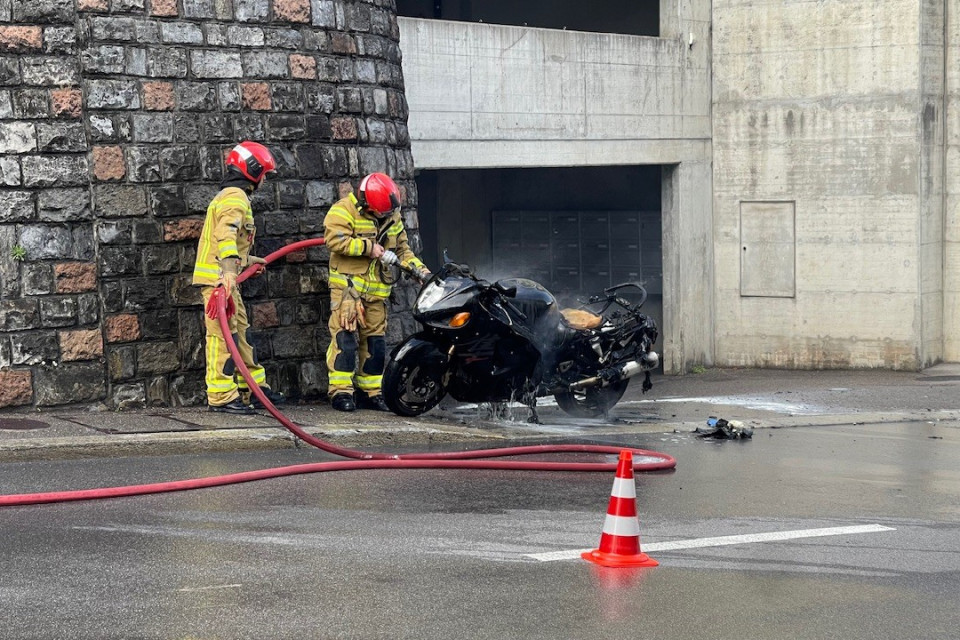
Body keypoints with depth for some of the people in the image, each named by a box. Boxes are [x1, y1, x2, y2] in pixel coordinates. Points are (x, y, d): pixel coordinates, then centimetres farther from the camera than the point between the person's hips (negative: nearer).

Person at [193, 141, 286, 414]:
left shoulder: (230, 195, 22)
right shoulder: (235, 197, -12)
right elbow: (226, 235, -27)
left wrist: (248, 259, 37)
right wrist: (229, 271, -38)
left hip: (223, 276, 11)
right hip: (218, 276, -11)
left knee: (240, 330, 15)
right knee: (223, 335, -11)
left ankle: (253, 388, 22)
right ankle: (221, 396, -11)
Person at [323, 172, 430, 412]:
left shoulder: (393, 218, 12)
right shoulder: (344, 210, -9)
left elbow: (401, 248, 19)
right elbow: (335, 240, -21)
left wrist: (420, 270, 3)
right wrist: (369, 248, -18)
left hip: (376, 290, 6)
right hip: (347, 283, -6)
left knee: (374, 339, 7)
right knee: (345, 335, -13)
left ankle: (370, 391, 15)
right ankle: (340, 390, -12)